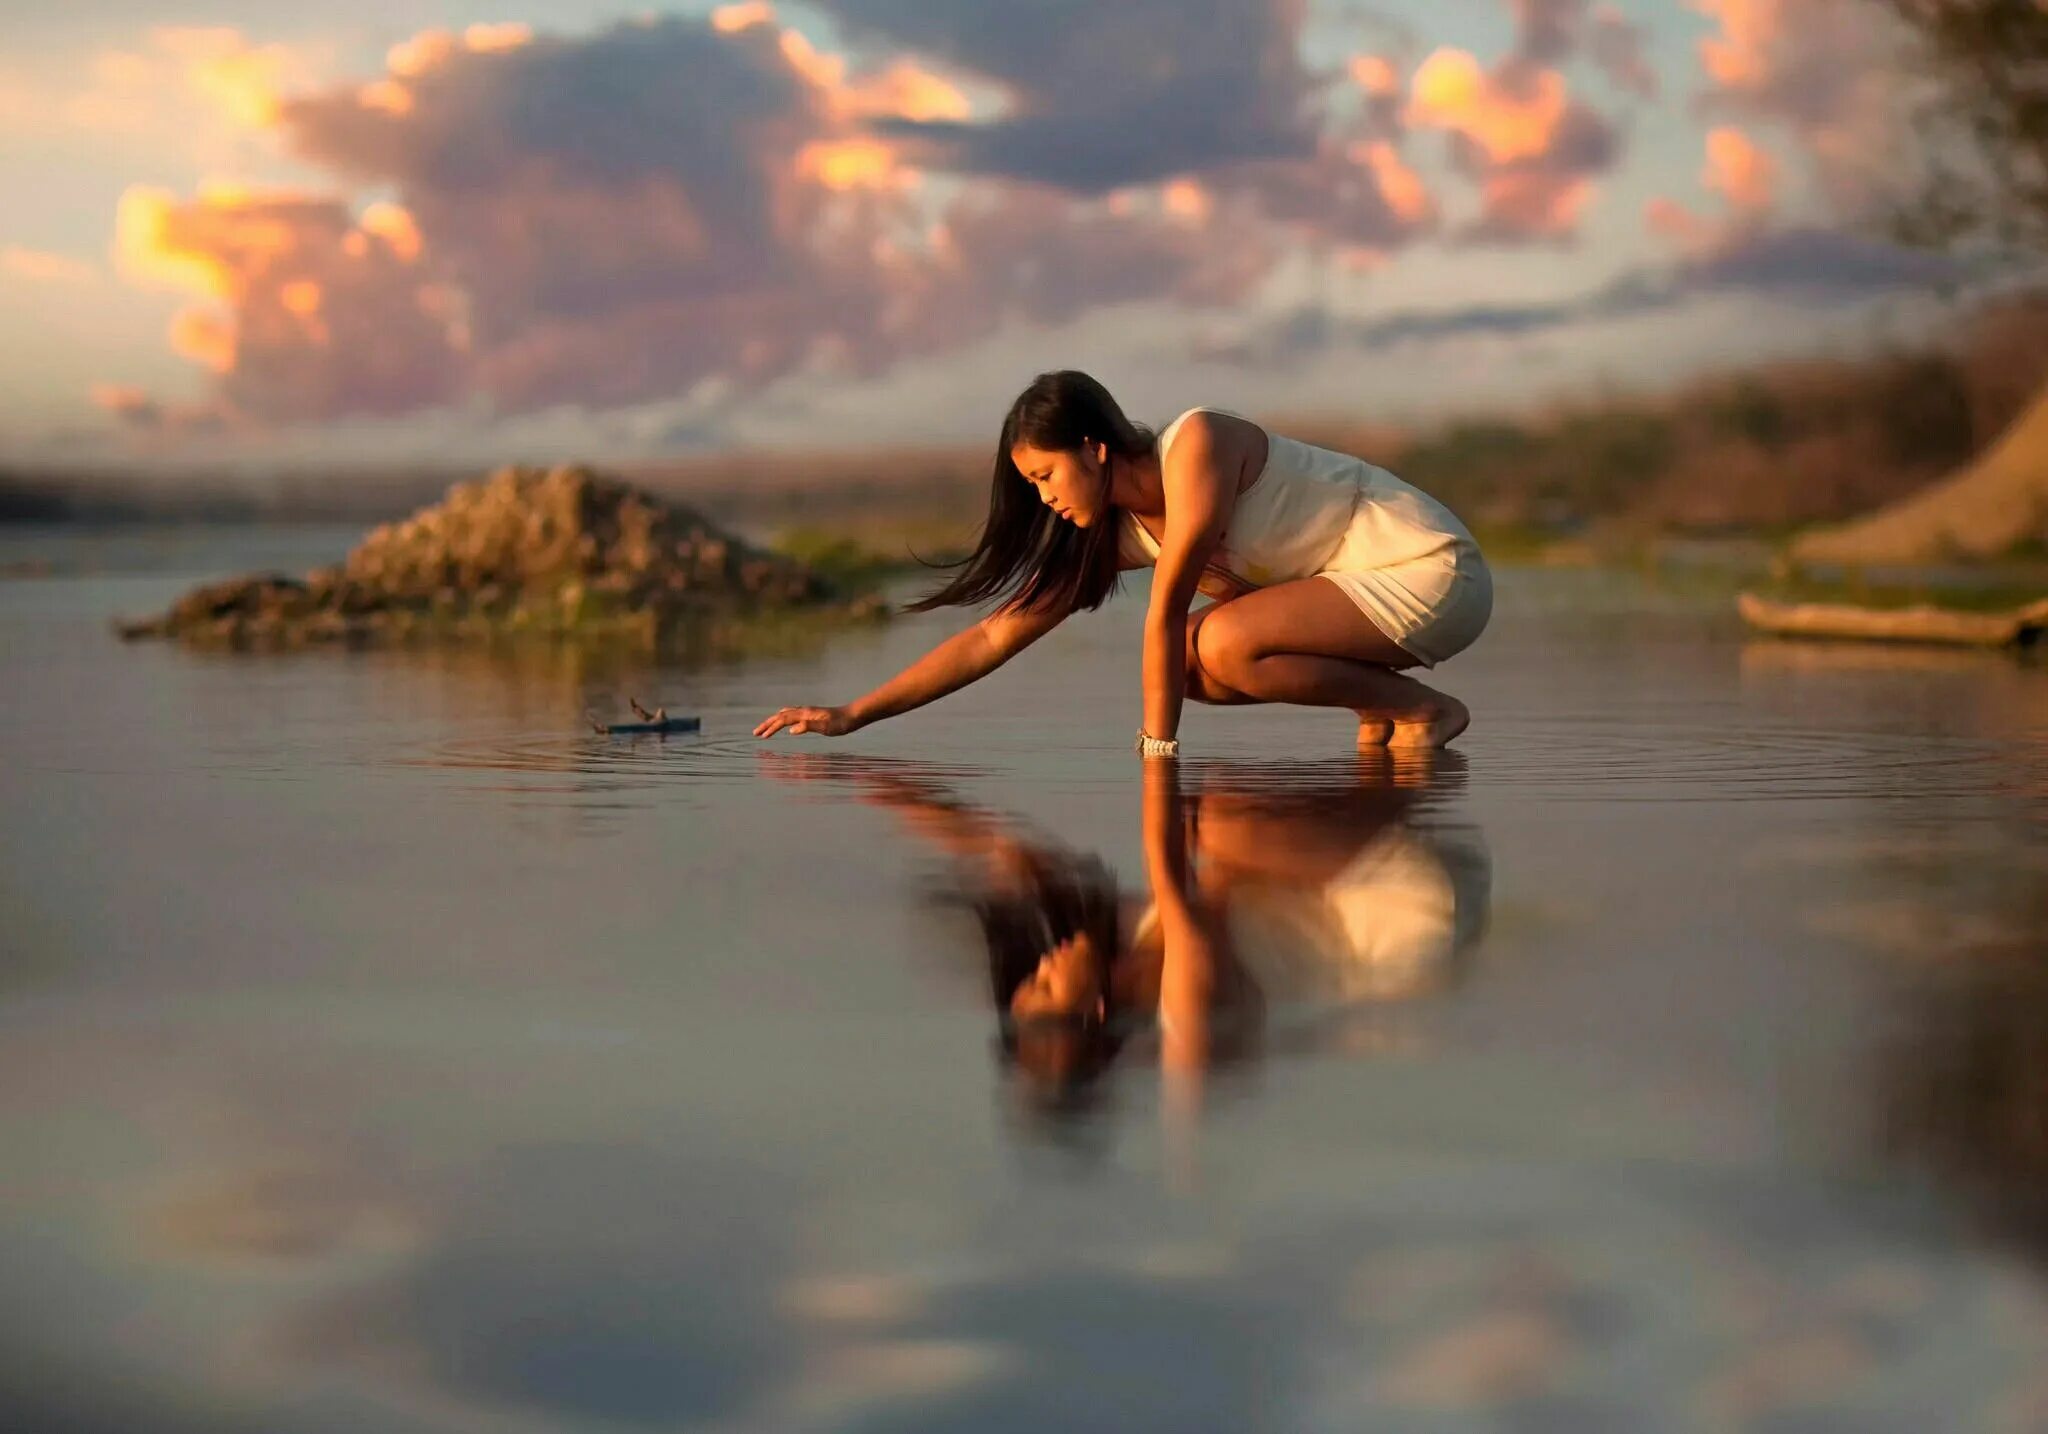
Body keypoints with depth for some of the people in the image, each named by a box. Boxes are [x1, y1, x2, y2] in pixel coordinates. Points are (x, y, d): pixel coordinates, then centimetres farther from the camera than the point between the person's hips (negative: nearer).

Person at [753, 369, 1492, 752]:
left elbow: (1165, 612, -21)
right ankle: (1376, 712, 4)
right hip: (1363, 581, 8)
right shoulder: (1115, 533, 4)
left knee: (1223, 644, -24)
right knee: (1190, 664, -2)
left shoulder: (1197, 442, -20)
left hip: (1431, 571, -8)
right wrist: (853, 714, 0)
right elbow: (995, 635, 4)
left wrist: (1158, 745, -17)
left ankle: (1424, 707, -11)